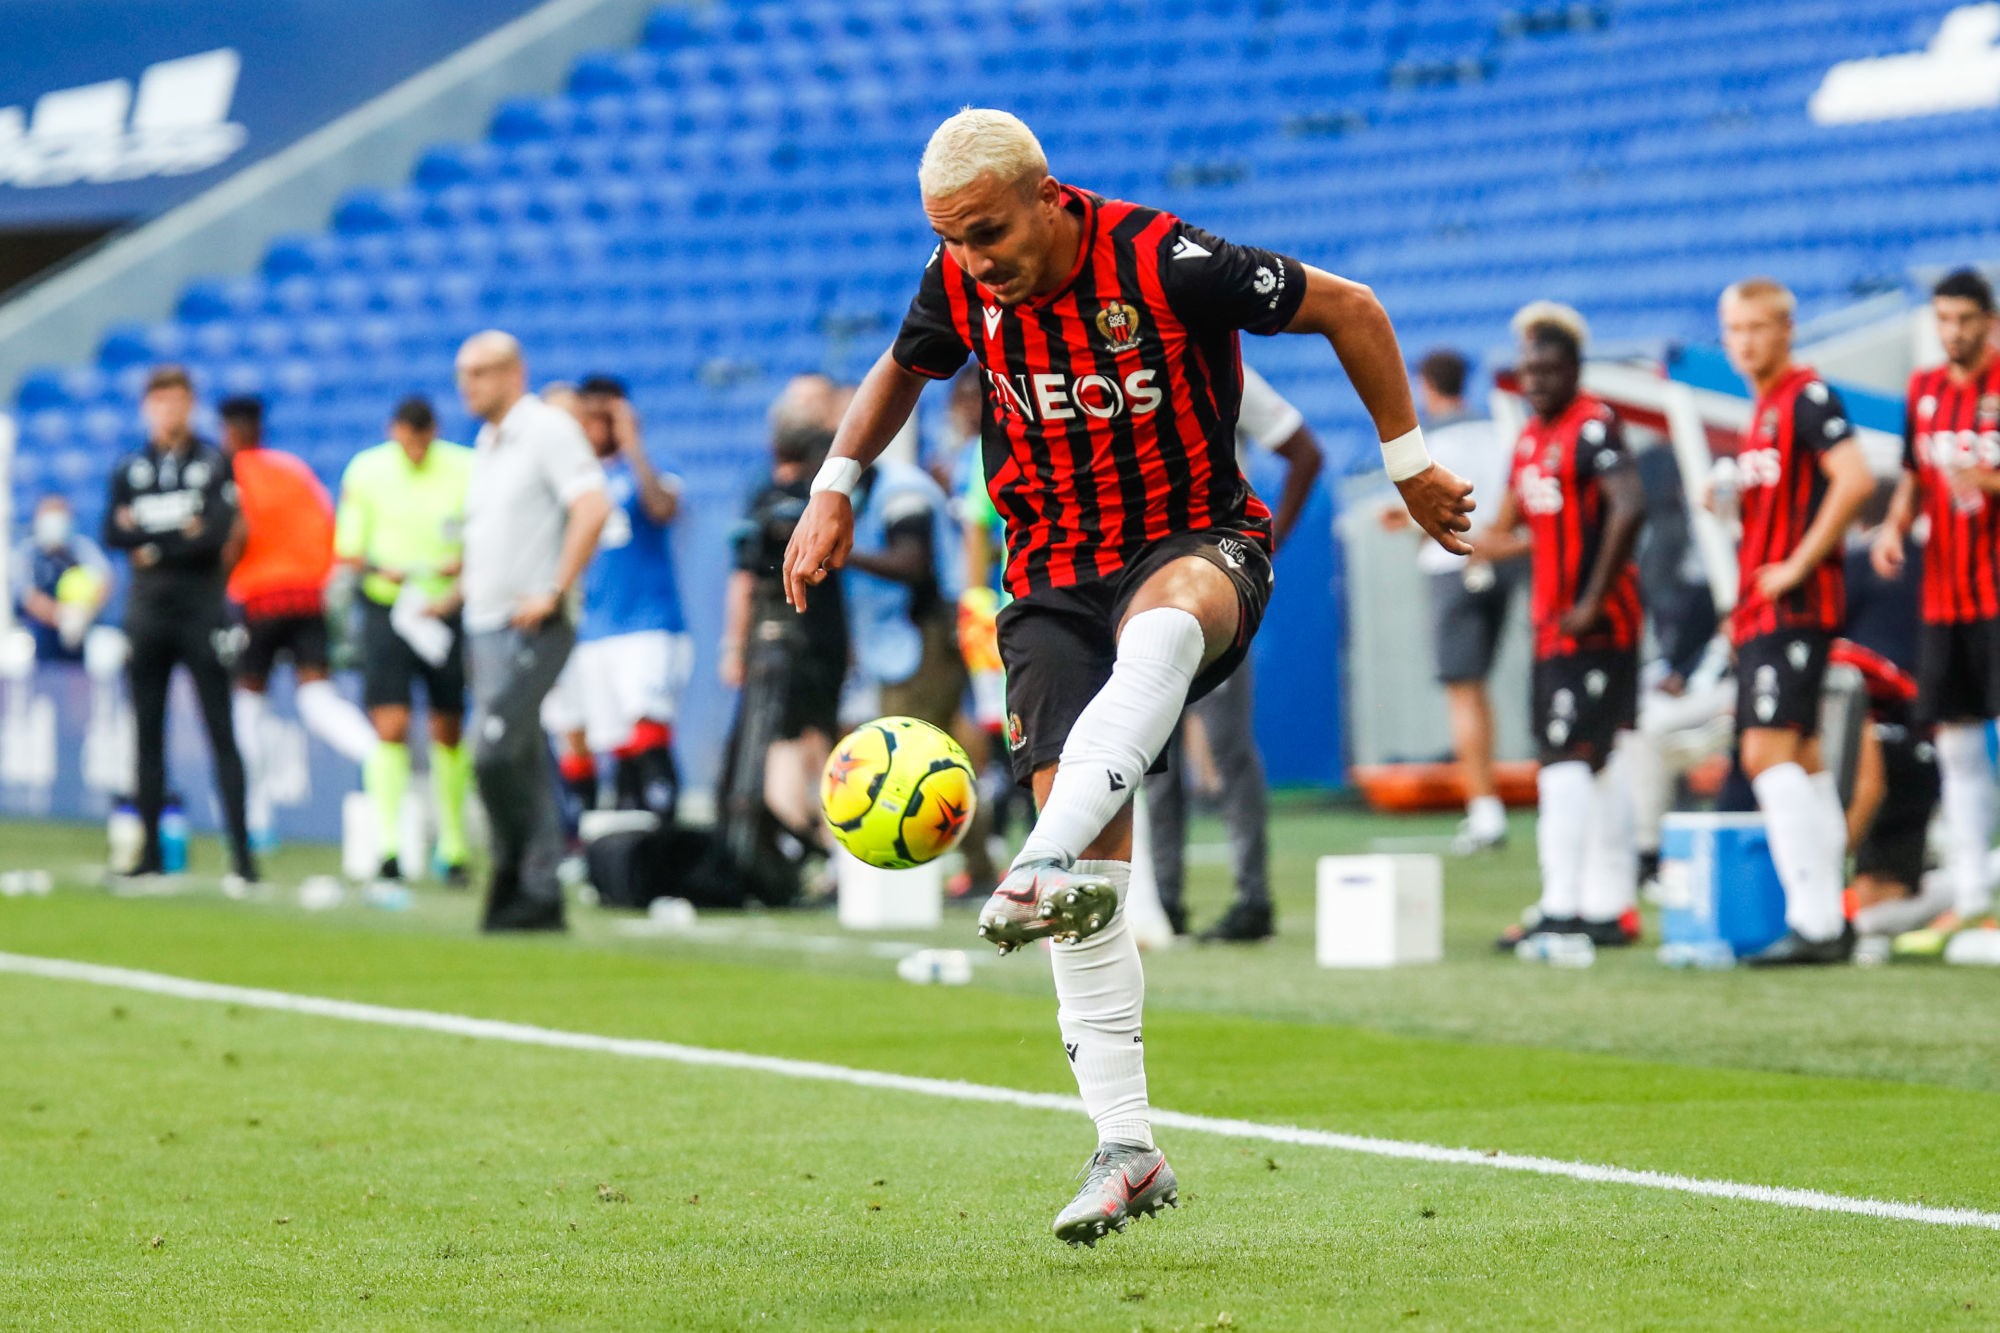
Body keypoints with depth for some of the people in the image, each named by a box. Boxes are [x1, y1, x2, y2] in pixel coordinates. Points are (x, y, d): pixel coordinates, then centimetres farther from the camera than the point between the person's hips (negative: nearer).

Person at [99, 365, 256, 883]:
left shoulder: (214, 465, 2)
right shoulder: (130, 469, 10)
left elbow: (218, 533, -11)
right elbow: (113, 534, -2)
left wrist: (151, 544, -7)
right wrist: (182, 531, -10)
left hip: (202, 612, -3)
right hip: (147, 612, 3)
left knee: (221, 733, -7)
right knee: (149, 733, 5)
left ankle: (242, 854, -10)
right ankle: (151, 850, 12)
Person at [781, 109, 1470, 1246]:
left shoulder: (1165, 262, -18)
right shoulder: (961, 287, -3)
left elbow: (1351, 309, -5)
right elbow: (903, 372, 22)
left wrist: (1409, 464, 0)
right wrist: (833, 491, 11)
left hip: (1201, 542, -4)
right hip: (1055, 576, 4)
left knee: (1163, 617, -44)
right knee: (1092, 873, -10)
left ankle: (1051, 865, -61)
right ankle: (1128, 1152, -5)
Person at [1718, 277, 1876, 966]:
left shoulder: (1807, 396, -10)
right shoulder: (1762, 410, 18)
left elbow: (1854, 479, -22)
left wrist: (1797, 565, -19)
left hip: (1796, 603, -10)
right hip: (1759, 613, 10)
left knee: (1769, 753, -16)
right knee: (1799, 756, 11)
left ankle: (1813, 923, -19)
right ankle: (1828, 920, 14)